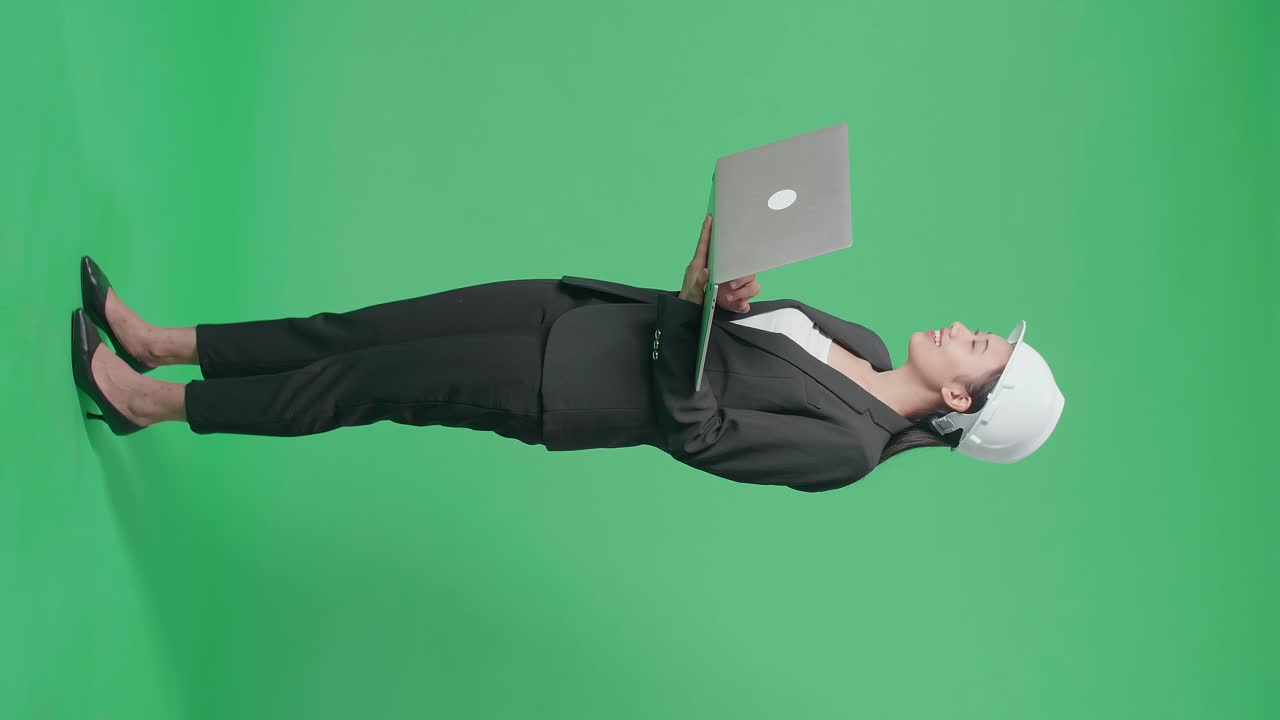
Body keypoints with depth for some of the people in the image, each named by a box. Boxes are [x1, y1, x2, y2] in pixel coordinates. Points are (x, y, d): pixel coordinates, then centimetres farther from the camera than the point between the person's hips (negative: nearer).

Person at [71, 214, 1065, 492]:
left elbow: (693, 428, -22)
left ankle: (149, 402, 16)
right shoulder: (868, 346, 5)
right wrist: (719, 290, -7)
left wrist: (699, 303, -29)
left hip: (565, 391, -7)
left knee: (365, 380, -3)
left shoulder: (846, 448, -18)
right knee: (361, 328, 6)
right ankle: (158, 343, 20)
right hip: (584, 309, 7)